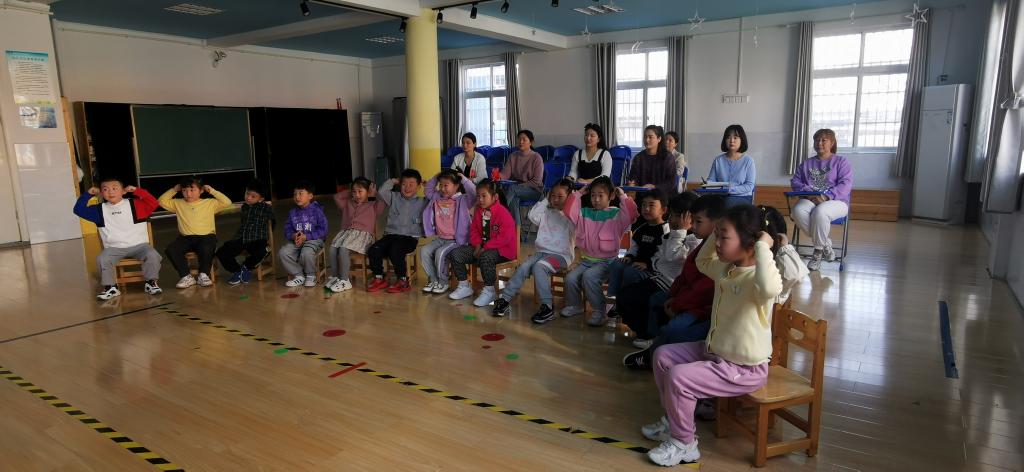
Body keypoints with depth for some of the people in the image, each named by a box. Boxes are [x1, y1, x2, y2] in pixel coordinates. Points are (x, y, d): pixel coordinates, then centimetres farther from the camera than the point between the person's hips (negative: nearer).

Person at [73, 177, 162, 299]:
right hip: (114, 248, 2)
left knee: (152, 255, -30)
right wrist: (88, 194, 6)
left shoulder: (134, 204, 2)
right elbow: (79, 210, 10)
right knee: (101, 259, -28)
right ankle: (111, 288, -9)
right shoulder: (100, 210, 11)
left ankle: (151, 283, -7)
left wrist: (137, 191, -13)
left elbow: (153, 204, -12)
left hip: (138, 245, -2)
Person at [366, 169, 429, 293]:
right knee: (373, 250, -20)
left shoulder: (422, 202, 11)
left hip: (410, 237, -3)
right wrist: (393, 181, 10)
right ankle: (379, 279, -1)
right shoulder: (394, 197, 16)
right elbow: (381, 193, 3)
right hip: (391, 234, 4)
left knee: (395, 251, -33)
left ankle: (403, 281, -14)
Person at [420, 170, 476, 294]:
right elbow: (427, 190, 29)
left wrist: (464, 179, -16)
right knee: (424, 251, -15)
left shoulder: (462, 200, -5)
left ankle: (443, 282, -8)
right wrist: (435, 178, 15)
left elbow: (474, 193, -21)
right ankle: (433, 280, -3)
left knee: (440, 252, -29)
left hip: (456, 240, -6)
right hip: (440, 238, 6)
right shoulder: (436, 198, 13)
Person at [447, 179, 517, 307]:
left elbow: (505, 237, -23)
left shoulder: (503, 213, -17)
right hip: (482, 247, 8)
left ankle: (489, 291, -19)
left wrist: (485, 248, -23)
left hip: (502, 249, -8)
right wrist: (477, 245, -7)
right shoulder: (479, 211, 7)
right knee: (454, 253, -6)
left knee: (485, 257, -41)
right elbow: (474, 230, 13)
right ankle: (464, 286, 9)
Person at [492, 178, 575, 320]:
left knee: (538, 266, -31)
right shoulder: (546, 213, 14)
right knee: (523, 267, -18)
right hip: (542, 251, 5)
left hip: (561, 254, -5)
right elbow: (532, 216, 2)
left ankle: (548, 305, -26)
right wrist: (545, 201, 5)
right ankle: (504, 299, -12)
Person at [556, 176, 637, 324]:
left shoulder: (616, 214, -3)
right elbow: (568, 211, 4)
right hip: (586, 259, 5)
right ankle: (574, 306, 12)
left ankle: (599, 310, -14)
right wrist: (578, 194, 4)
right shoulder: (585, 213, 11)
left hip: (606, 261, -5)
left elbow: (631, 215, -20)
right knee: (570, 278, -17)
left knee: (589, 276, -32)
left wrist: (623, 196, -15)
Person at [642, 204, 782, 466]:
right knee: (663, 356, 11)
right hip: (714, 351, 10)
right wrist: (716, 234, 8)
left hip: (745, 369, -10)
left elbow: (770, 288, -54)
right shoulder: (725, 268, 1)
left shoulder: (756, 279, -27)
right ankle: (674, 419, 26)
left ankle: (684, 444, 2)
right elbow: (702, 262, 23)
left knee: (678, 377, -22)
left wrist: (763, 247, -41)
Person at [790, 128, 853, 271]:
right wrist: (807, 192, -8)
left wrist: (826, 196, -20)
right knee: (798, 211, -34)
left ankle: (818, 251, -19)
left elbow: (845, 184, -4)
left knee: (820, 212, -40)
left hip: (835, 201, -3)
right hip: (809, 200, 4)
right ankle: (826, 244, -19)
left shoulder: (841, 162, 11)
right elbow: (795, 181, 15)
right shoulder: (806, 164, 25)